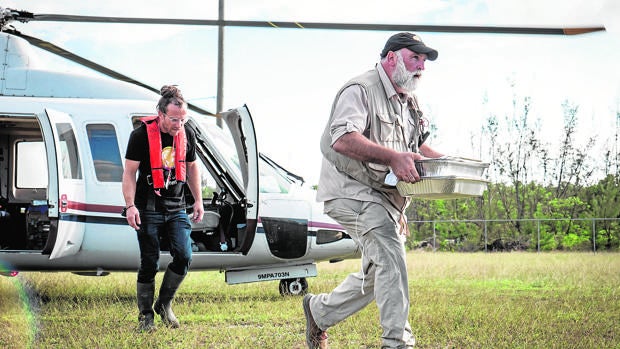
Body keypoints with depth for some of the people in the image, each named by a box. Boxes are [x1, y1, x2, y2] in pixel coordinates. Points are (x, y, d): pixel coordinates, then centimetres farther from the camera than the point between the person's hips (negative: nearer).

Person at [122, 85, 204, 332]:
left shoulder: (187, 135, 3)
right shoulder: (141, 135, -11)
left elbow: (192, 167, 17)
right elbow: (130, 172, -8)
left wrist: (198, 201, 14)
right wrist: (130, 205, -16)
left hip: (176, 208, 4)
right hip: (148, 209, -4)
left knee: (184, 256, -9)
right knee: (149, 263, -1)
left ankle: (164, 304, 12)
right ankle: (145, 315, 12)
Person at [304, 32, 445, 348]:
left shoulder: (408, 102, 18)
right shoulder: (361, 90, -14)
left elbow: (418, 146, 29)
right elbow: (343, 139, -29)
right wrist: (392, 157, -38)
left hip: (385, 196, 10)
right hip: (351, 190, -10)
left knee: (377, 274, 14)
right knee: (389, 252, -26)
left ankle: (319, 311, 34)